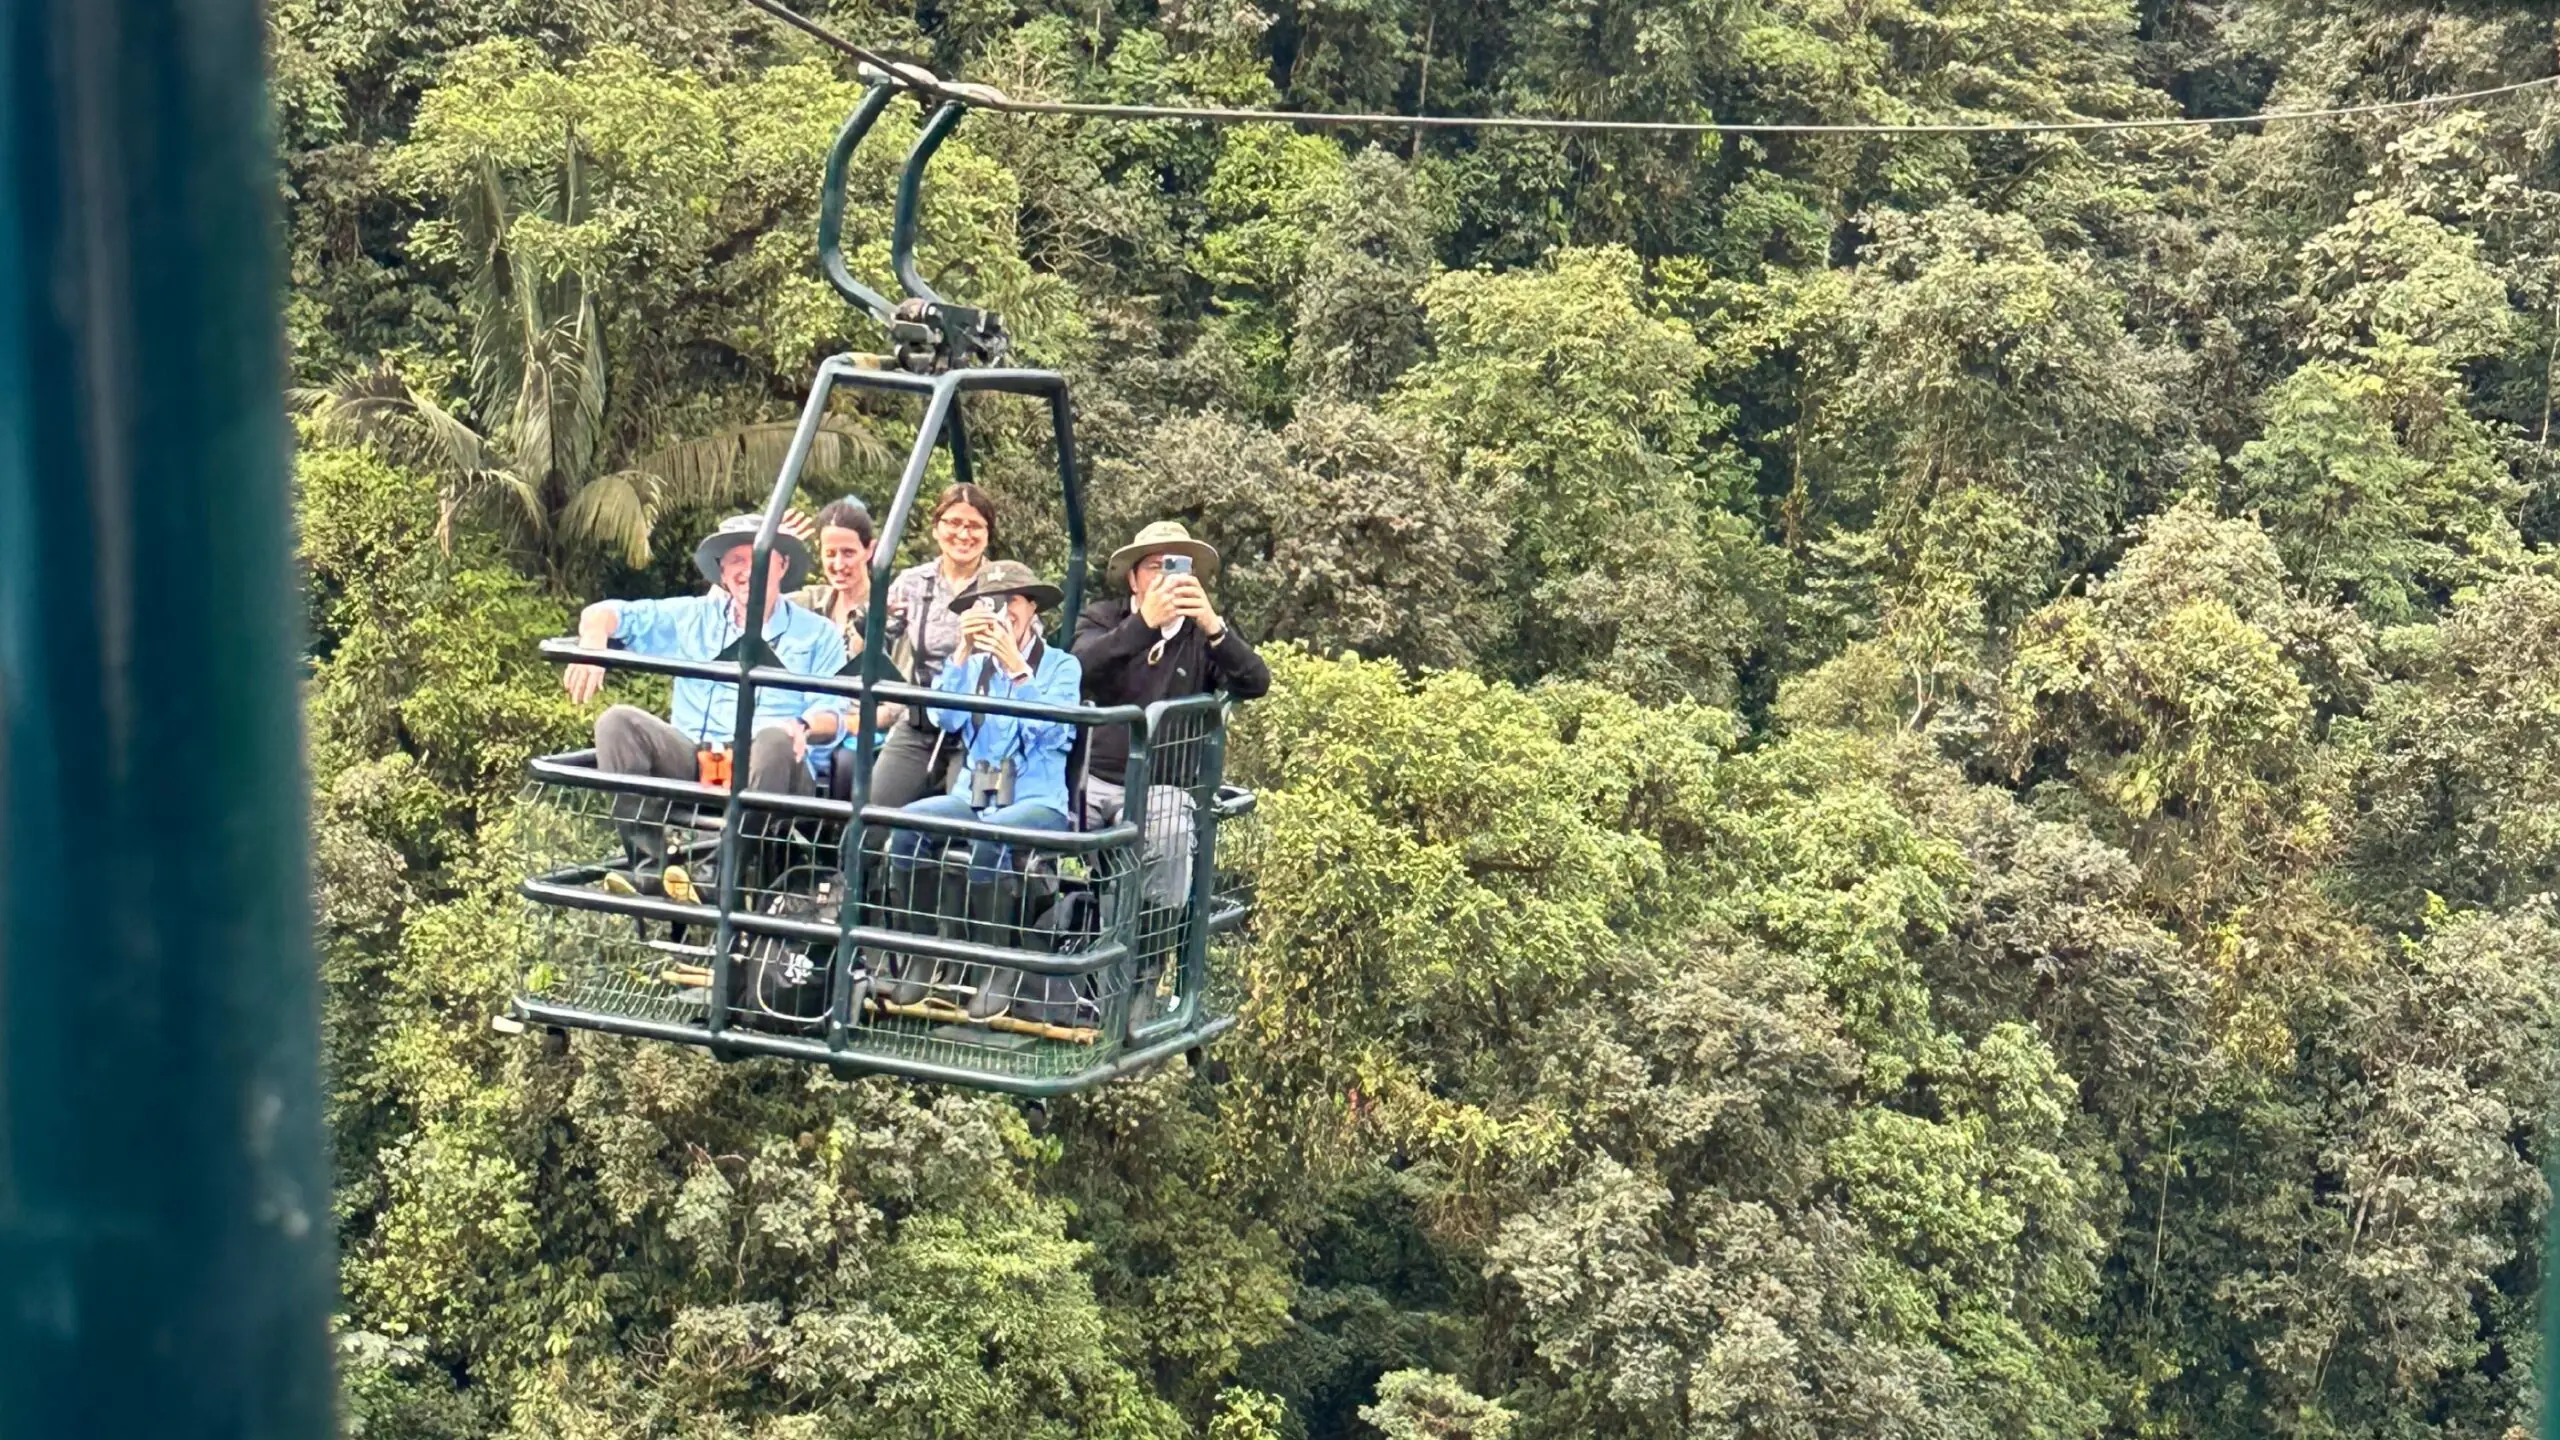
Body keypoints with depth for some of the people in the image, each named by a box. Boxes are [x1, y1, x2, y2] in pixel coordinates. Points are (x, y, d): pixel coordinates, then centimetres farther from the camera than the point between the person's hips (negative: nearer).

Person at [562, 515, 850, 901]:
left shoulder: (817, 634, 14)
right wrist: (592, 645, -12)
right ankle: (647, 863, -32)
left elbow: (833, 714, 3)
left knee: (775, 739, -36)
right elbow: (606, 613, 12)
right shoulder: (693, 618, 21)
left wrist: (804, 725, -22)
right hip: (691, 761, 3)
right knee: (619, 721, -21)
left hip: (765, 768, -3)